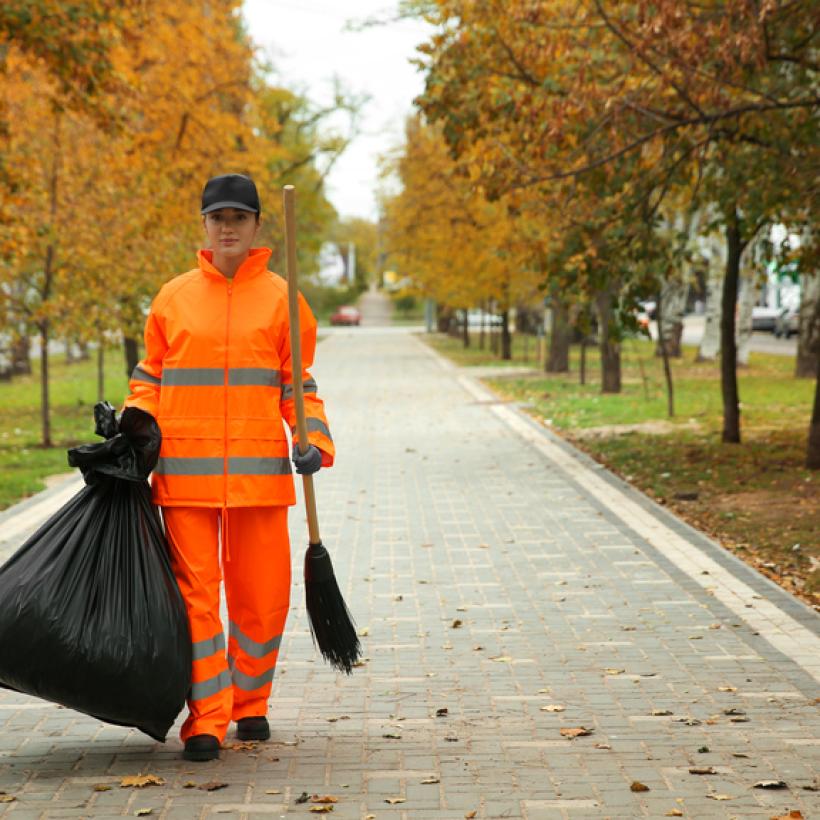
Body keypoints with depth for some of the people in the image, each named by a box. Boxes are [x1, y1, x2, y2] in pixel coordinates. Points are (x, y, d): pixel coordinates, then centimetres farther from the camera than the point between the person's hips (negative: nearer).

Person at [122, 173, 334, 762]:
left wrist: (314, 440, -6)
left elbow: (297, 385, 8)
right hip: (186, 471, 0)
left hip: (258, 469, 0)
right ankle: (205, 719, 1)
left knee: (261, 593, 5)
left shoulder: (280, 298, 6)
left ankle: (249, 703, 25)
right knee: (195, 591, -4)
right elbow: (150, 380, 14)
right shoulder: (173, 298, 8)